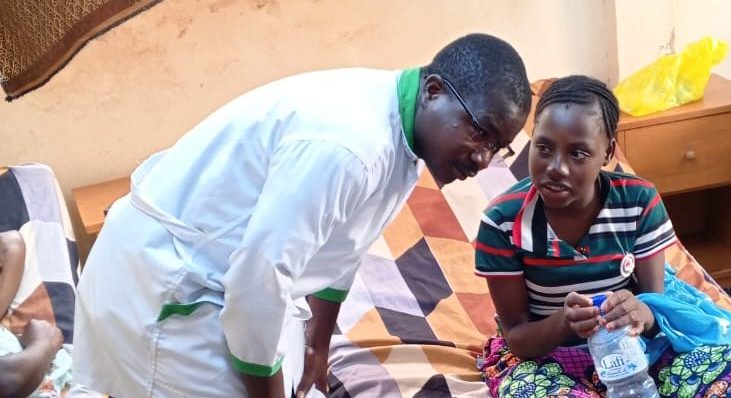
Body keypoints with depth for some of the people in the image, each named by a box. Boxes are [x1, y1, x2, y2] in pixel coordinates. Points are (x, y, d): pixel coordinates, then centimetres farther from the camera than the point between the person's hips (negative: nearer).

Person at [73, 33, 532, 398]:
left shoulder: (400, 135, -1)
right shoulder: (349, 140, -32)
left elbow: (337, 245, 13)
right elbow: (258, 273, -29)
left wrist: (318, 343, 24)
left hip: (233, 274, 9)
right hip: (165, 281, -9)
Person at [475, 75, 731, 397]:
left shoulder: (639, 201, -12)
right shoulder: (503, 222, -19)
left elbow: (657, 305, -7)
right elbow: (515, 336, -12)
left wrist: (642, 313, -32)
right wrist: (563, 322, -34)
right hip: (542, 353, -2)